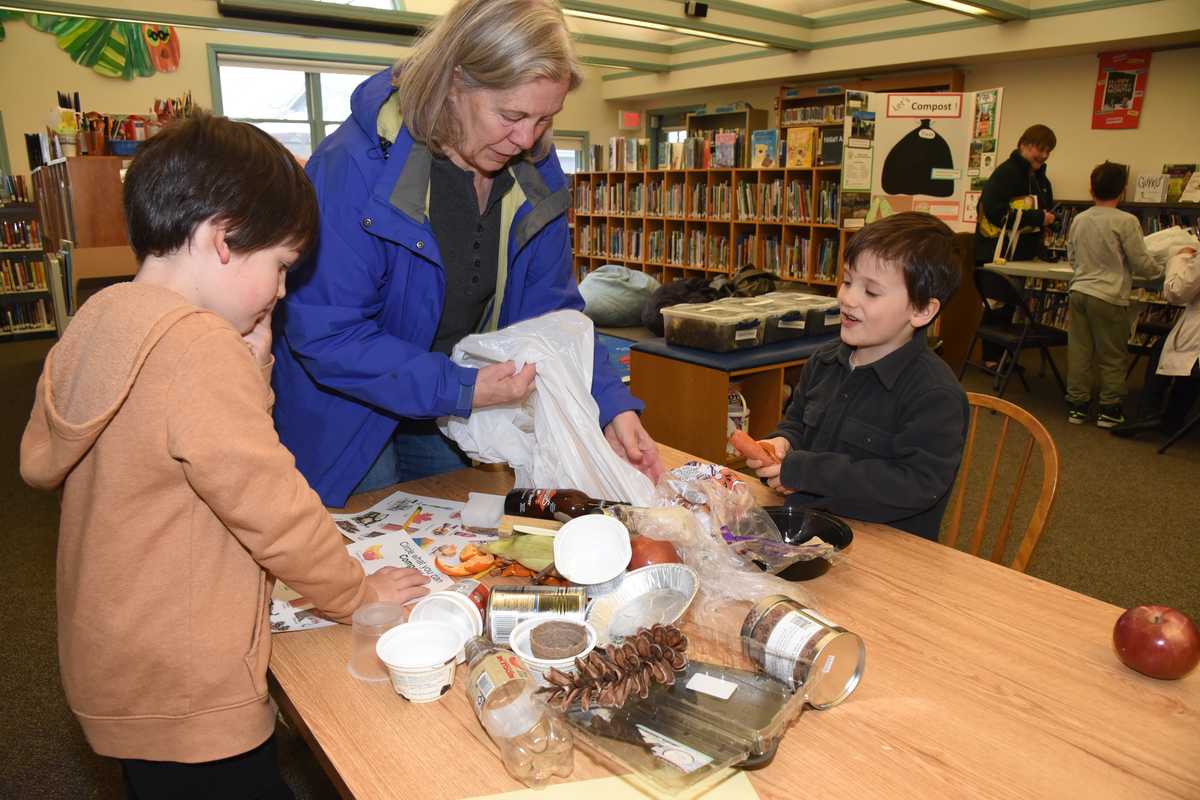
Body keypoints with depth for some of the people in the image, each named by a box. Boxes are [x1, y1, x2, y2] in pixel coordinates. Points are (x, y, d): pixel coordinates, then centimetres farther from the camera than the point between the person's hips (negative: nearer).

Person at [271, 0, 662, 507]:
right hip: (349, 418, -5)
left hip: (456, 413, 5)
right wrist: (459, 390, -34)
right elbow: (326, 332, -27)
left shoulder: (535, 173, -10)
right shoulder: (353, 167, -28)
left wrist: (610, 408, -20)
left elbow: (550, 309, -7)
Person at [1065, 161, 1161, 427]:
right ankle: (1109, 410, 15)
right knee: (1112, 357, 7)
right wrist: (1158, 270, 15)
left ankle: (1077, 405, 15)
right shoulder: (1126, 221, -10)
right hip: (1109, 297, -5)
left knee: (1079, 351, 10)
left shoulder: (1079, 220, 5)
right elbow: (1142, 263, -5)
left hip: (1079, 292, 5)